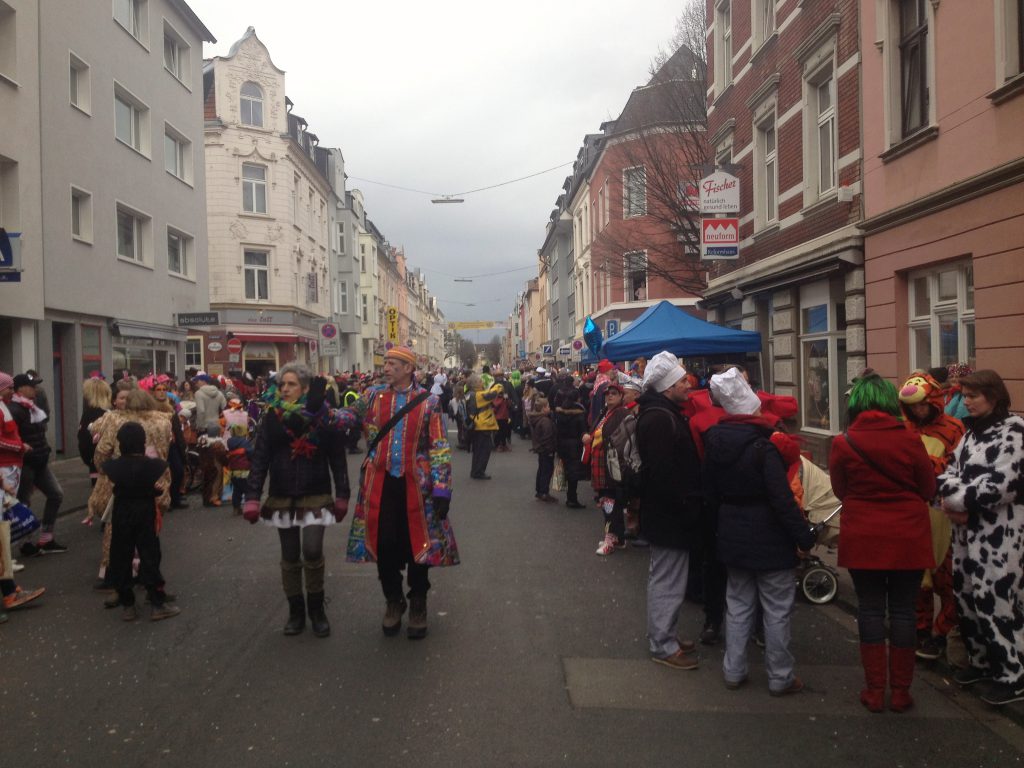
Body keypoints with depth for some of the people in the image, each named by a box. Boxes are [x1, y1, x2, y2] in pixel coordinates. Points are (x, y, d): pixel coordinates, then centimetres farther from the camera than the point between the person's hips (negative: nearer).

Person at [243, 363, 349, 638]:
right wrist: (252, 498, -10)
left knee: (312, 552, -14)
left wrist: (342, 496, -1)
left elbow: (337, 458, -1)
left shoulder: (321, 416, -4)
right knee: (290, 558, 9)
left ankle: (316, 608, 8)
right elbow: (259, 459, -2)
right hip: (282, 499, 3)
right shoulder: (272, 417, 1)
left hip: (315, 498, -2)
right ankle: (295, 611, 25)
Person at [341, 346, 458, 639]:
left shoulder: (429, 402, -4)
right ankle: (393, 601, 29)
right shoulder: (374, 396, 5)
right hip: (380, 483, 2)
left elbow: (440, 448, -5)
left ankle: (418, 604, 26)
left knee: (418, 543, 7)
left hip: (415, 484, -2)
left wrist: (442, 489, -9)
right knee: (384, 544, 9)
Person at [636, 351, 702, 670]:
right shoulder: (661, 419, -22)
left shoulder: (660, 413, 12)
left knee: (664, 578, 20)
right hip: (669, 514, -11)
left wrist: (688, 504, 17)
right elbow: (664, 473, -27)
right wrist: (685, 508, -21)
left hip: (664, 511, 11)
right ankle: (663, 646, 11)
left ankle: (663, 636, 33)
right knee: (668, 582, 0)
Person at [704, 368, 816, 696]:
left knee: (738, 604, 17)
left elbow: (711, 493, 10)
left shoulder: (714, 442, 0)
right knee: (777, 610, 7)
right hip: (769, 539, -6)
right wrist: (805, 536, -13)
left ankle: (734, 671, 23)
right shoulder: (762, 447, -21)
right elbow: (783, 500, -21)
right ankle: (780, 677, 17)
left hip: (731, 536, 6)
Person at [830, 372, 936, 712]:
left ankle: (875, 691, 15)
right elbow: (928, 489, 2)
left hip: (863, 539, 0)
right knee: (902, 610, 9)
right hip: (907, 539, 0)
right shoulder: (909, 440, -10)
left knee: (870, 609, 9)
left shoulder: (843, 443, -10)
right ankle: (900, 691, 17)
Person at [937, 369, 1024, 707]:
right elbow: (951, 469, 10)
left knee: (994, 601, -6)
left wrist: (959, 501, -14)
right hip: (968, 528, 9)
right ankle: (982, 661, 31)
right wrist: (951, 499, -10)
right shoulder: (973, 430, 13)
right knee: (967, 596, 15)